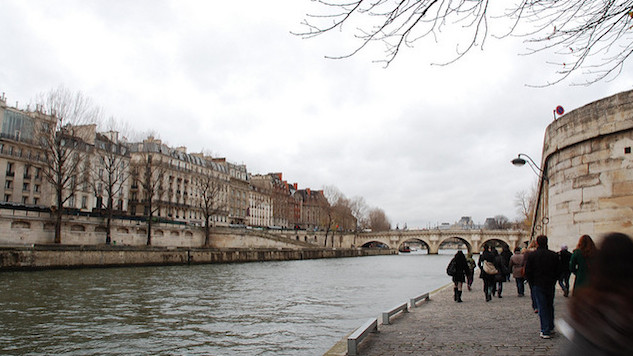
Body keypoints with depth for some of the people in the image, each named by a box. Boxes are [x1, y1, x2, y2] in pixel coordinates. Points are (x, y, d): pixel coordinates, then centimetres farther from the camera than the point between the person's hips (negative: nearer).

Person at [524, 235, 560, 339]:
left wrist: (533, 282, 6)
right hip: (551, 285, 3)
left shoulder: (531, 255, -10)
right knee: (550, 306, 19)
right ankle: (550, 327, 29)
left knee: (542, 308, 1)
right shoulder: (554, 255, -2)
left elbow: (527, 272, -8)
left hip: (538, 285, -3)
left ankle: (545, 331, 0)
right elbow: (558, 271, 3)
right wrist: (553, 281, 13)